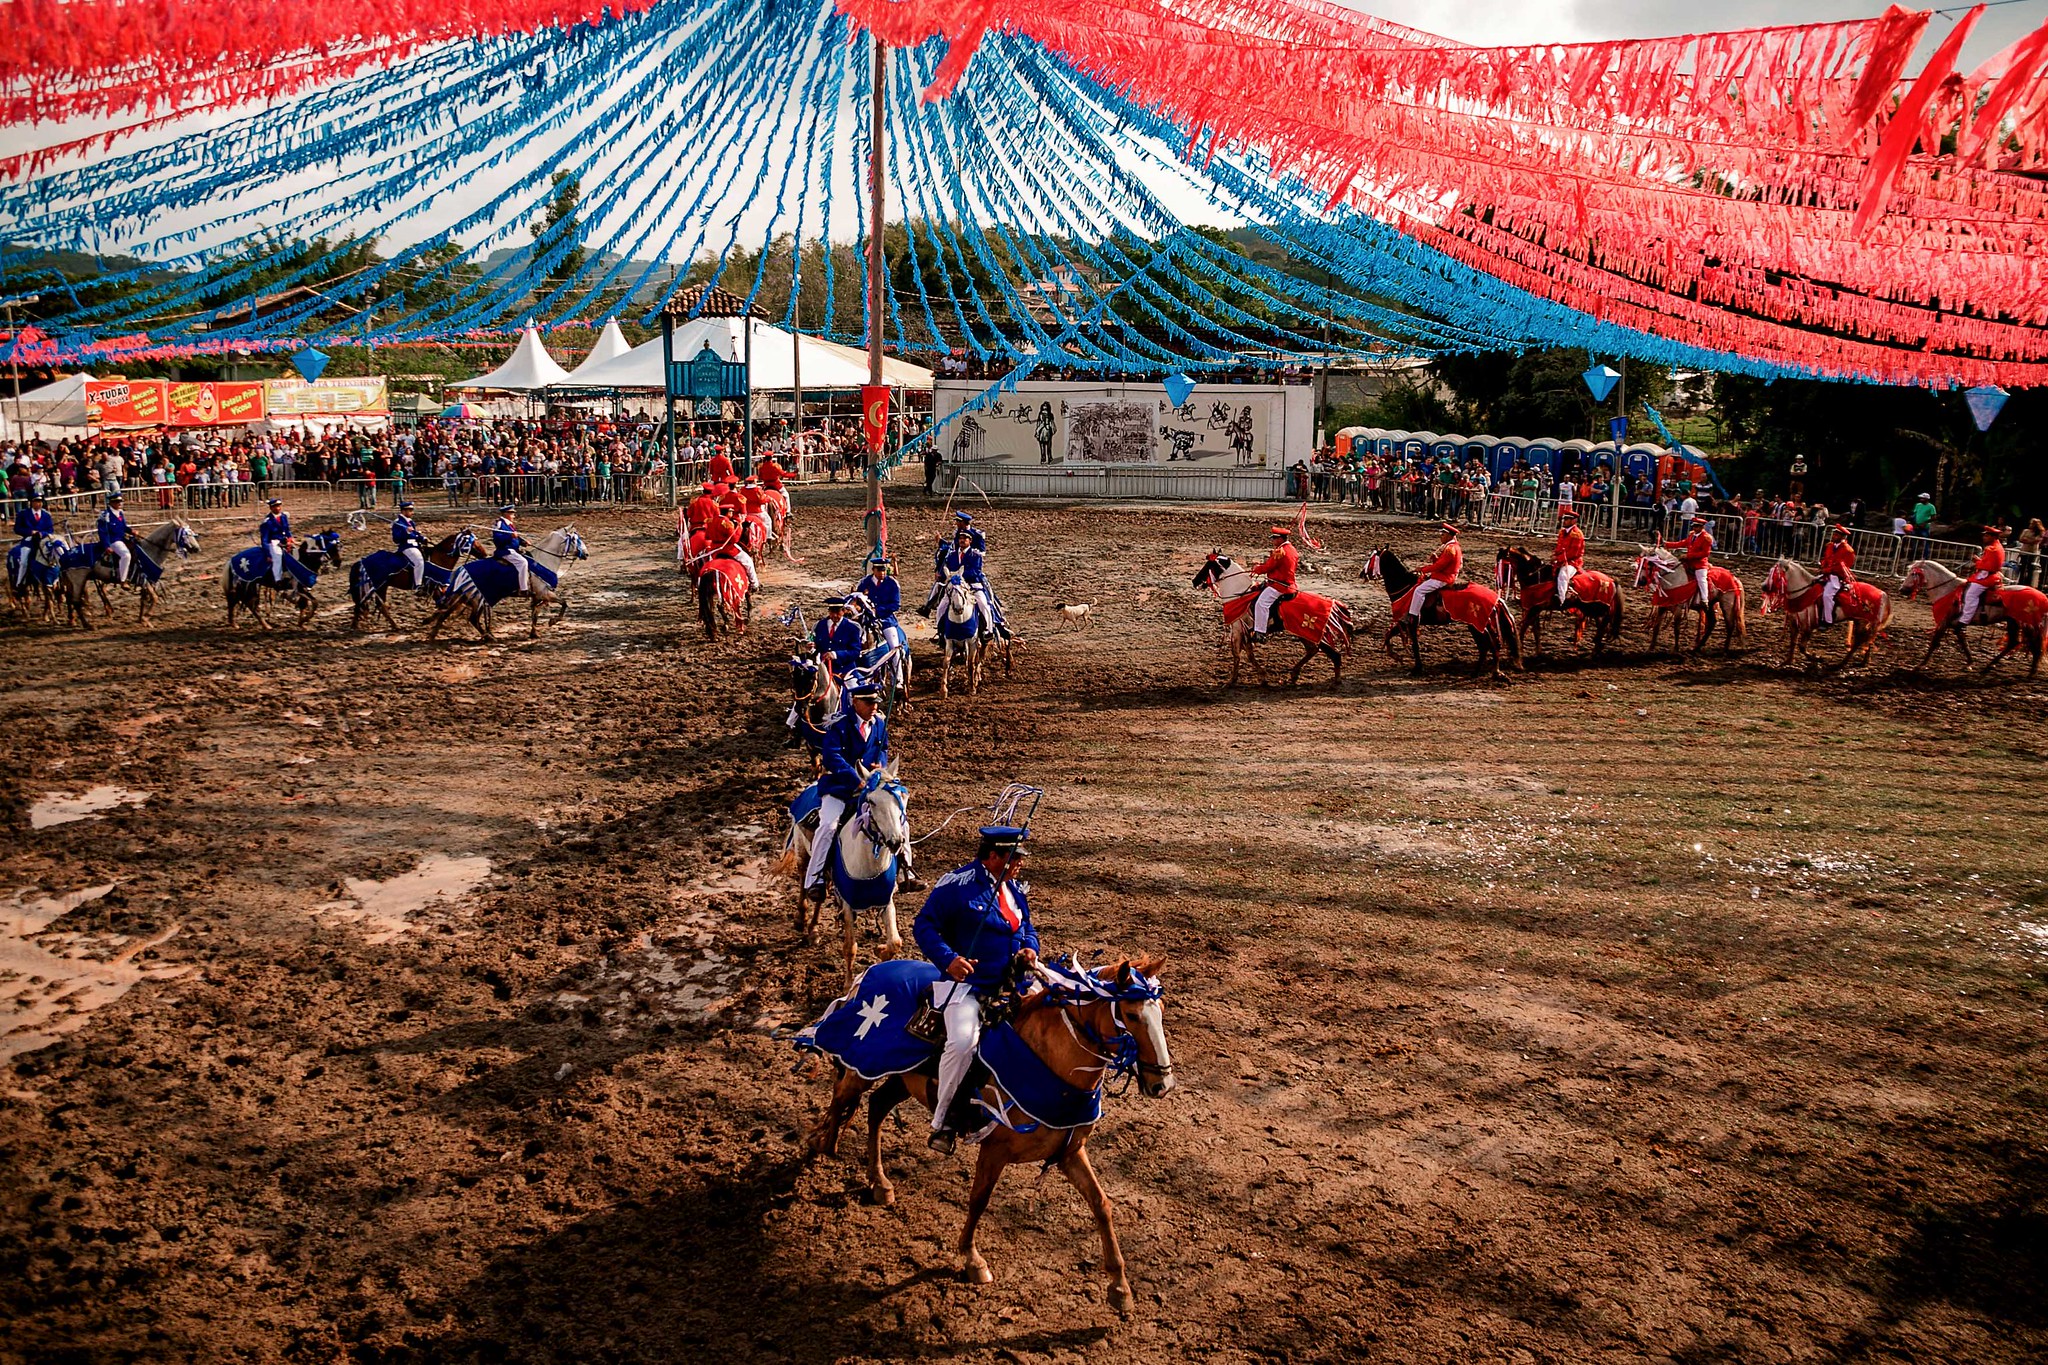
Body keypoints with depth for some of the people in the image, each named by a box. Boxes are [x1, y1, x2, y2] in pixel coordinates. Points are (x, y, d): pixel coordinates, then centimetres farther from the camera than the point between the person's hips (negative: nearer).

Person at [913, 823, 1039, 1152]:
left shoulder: (1014, 889, 12)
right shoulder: (956, 884, -10)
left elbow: (1027, 928, 23)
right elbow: (924, 926, -12)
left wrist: (1029, 949, -2)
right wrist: (948, 959, -28)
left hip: (1008, 984, 8)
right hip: (965, 981, -8)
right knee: (963, 1040, -28)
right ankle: (941, 1119, -10)